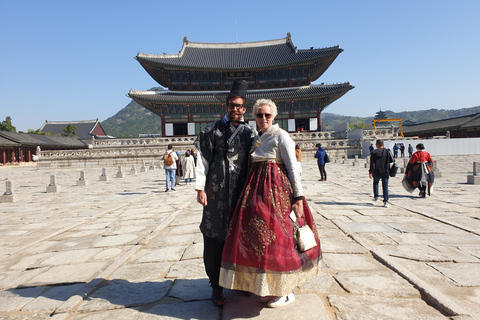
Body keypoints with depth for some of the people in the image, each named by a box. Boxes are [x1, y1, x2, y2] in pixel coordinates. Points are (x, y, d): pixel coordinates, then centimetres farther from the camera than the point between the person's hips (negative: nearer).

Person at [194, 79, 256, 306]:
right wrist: (200, 188, -7)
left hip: (242, 192, 2)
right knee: (214, 238, 1)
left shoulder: (250, 133, 11)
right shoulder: (212, 130, 4)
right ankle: (216, 287, 16)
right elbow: (202, 160, -1)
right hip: (217, 191, -2)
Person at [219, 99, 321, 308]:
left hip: (276, 189, -8)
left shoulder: (280, 135, -6)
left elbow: (293, 167, -11)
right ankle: (269, 287, 28)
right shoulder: (257, 138, 16)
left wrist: (298, 197, -17)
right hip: (257, 189, 8)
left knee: (277, 237, -3)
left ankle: (286, 291, 14)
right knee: (258, 235, 10)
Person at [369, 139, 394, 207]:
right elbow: (392, 160, 5)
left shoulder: (373, 153, -7)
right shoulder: (387, 152, -2)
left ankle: (376, 197, 26)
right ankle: (385, 201, -5)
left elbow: (372, 164, -10)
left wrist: (370, 172, -8)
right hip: (385, 172, 1)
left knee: (375, 183, 24)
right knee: (385, 186, 2)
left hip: (376, 172, 0)